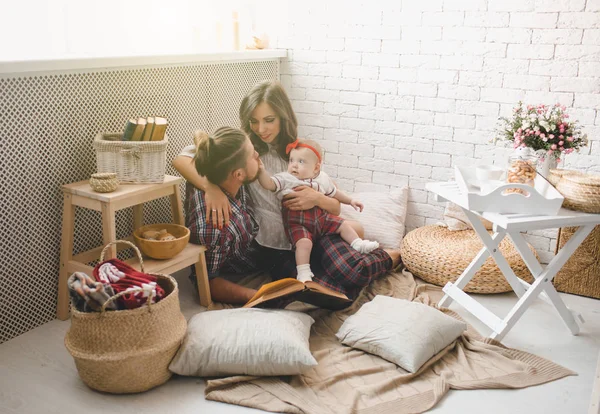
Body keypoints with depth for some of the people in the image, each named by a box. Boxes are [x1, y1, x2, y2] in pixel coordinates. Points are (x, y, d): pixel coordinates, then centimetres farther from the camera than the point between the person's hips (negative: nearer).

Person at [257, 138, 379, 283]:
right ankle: (303, 273, -25)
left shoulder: (322, 178, 9)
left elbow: (334, 192, 24)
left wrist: (350, 201, 24)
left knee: (344, 224, 6)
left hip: (320, 217, 5)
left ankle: (359, 245, 20)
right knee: (304, 242, -29)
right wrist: (262, 170, -34)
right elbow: (269, 184, -19)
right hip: (297, 221, -5)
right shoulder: (285, 178, -5)